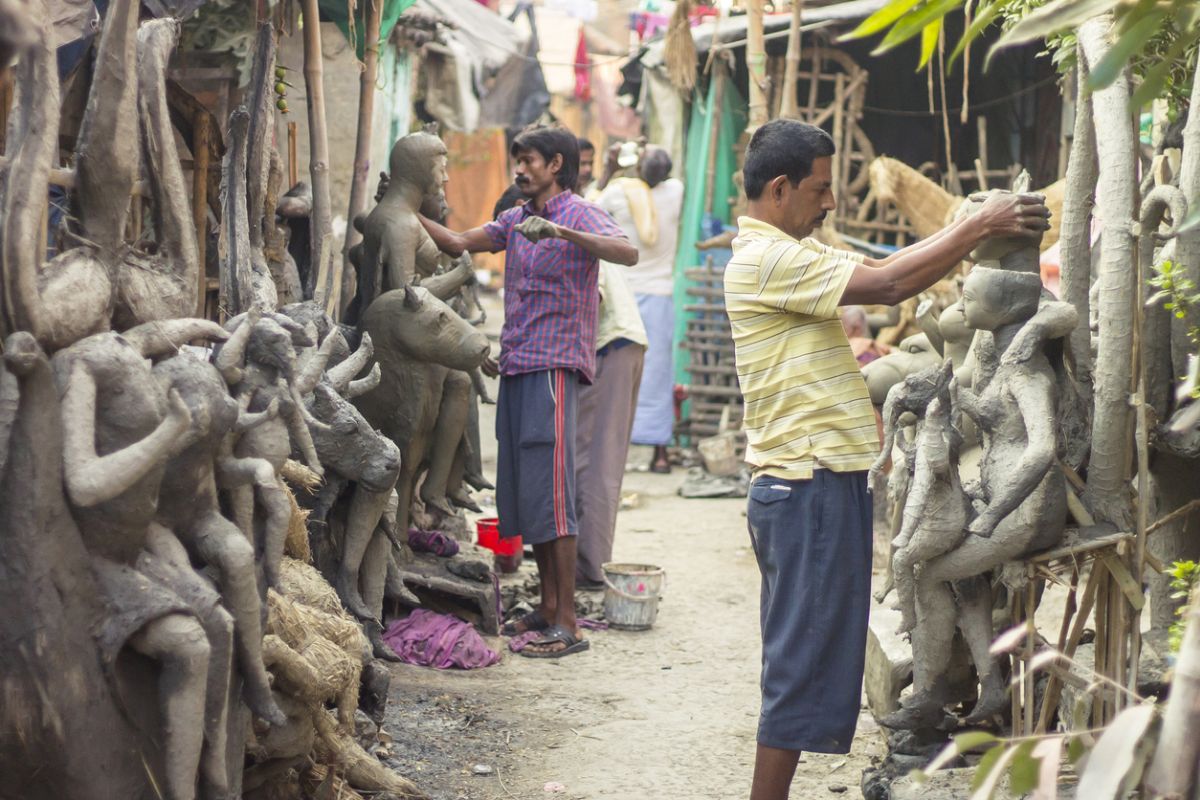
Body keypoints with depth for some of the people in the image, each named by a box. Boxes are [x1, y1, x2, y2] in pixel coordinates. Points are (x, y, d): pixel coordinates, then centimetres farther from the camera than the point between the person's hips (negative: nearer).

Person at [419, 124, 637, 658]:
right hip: (515, 367, 8)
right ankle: (548, 606, 19)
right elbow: (458, 243, 17)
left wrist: (560, 232, -34)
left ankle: (567, 624, -9)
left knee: (548, 490, -11)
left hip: (553, 367, -8)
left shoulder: (580, 216, -5)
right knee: (520, 489, 10)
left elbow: (628, 253, -23)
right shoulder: (515, 221, 19)